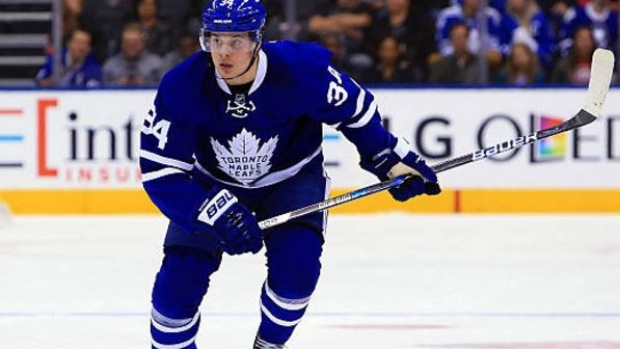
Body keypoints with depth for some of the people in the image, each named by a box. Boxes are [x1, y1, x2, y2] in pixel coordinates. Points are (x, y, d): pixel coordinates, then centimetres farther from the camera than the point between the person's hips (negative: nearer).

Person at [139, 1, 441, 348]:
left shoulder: (300, 70, -30)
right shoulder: (182, 86, -29)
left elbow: (356, 110, -10)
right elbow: (160, 170, -26)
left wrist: (393, 160, -11)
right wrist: (216, 212, -36)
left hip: (291, 178, -1)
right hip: (212, 183, 1)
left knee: (297, 262, -24)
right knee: (180, 275, -14)